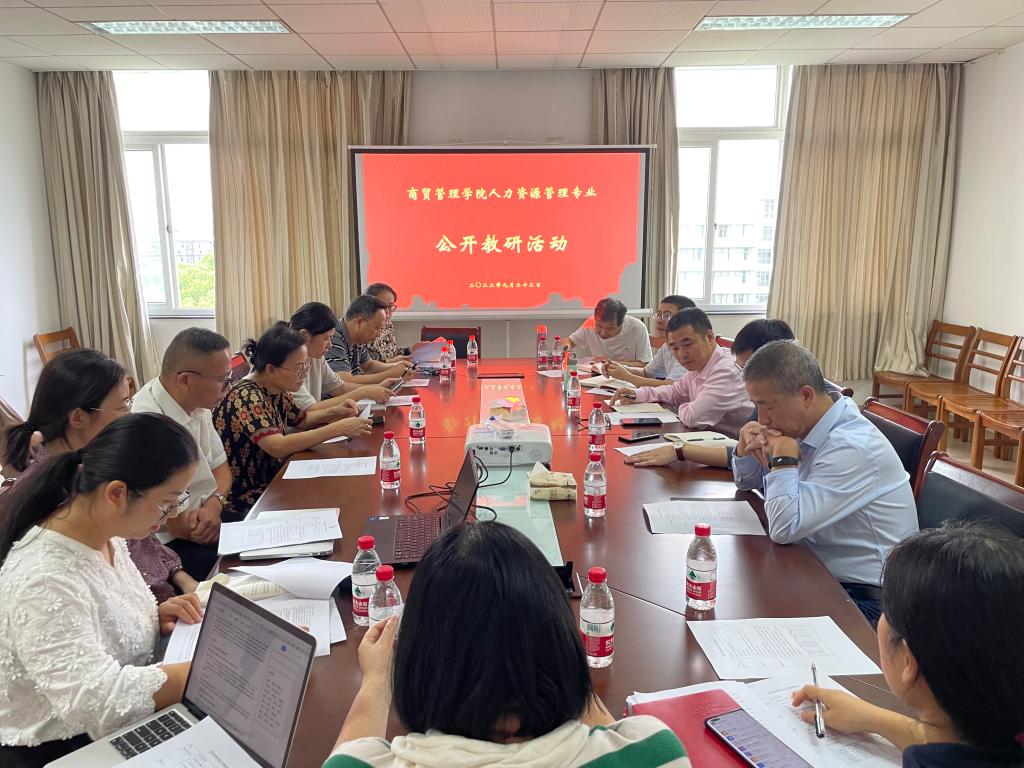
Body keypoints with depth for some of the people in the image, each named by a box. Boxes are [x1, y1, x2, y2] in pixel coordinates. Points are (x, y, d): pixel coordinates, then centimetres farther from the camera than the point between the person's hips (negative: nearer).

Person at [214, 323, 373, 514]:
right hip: (245, 497, -8)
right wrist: (338, 428, -33)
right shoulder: (246, 396, -23)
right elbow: (278, 447, -35)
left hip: (271, 480, 8)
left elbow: (300, 419, 20)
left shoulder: (277, 390, 1)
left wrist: (334, 412, 1)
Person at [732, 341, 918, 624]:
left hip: (864, 595, -8)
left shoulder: (851, 448, -26)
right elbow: (749, 482, 17)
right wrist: (746, 448, -4)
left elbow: (784, 528, -29)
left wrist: (784, 459, -19)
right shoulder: (804, 427, 2)